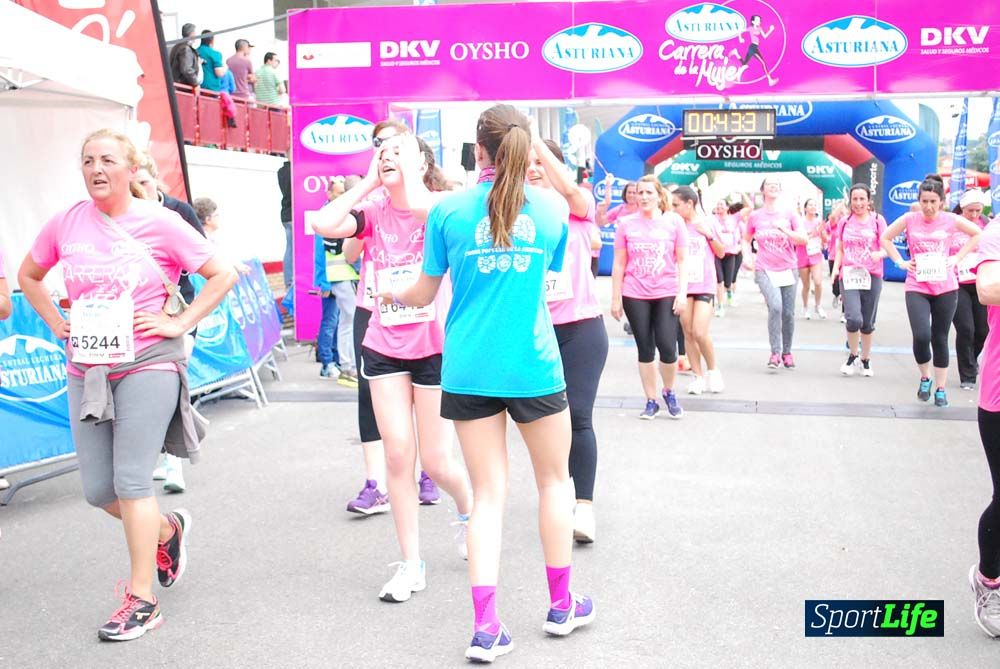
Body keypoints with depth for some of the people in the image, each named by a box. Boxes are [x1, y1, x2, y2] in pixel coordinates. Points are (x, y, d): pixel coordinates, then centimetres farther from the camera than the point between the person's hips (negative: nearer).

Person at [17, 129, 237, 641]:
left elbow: (223, 275, -3)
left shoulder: (159, 223, -6)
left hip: (147, 366, -5)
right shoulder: (66, 224, 5)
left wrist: (179, 323, -9)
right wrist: (57, 324, 9)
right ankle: (168, 529, 37)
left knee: (131, 483, -5)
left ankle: (142, 601, 8)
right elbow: (28, 277, 21)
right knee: (98, 491, 7)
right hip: (86, 370, 5)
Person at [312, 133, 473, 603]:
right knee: (398, 455, 1)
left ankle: (467, 508, 38)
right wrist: (369, 182, -7)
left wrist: (410, 163, -16)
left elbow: (418, 208, -33)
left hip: (434, 348, -3)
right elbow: (324, 225, -16)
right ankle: (411, 564, 14)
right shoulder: (373, 213, 2)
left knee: (436, 460, 3)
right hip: (384, 348, 3)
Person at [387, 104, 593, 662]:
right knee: (555, 479, 18)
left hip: (468, 370, 1)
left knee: (488, 495, 8)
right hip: (532, 366, 0)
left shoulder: (449, 210, -2)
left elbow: (425, 293, 5)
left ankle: (486, 628, 6)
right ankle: (562, 605, 30)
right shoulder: (551, 207, 1)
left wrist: (392, 295, 27)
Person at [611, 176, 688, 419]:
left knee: (667, 347, -7)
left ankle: (669, 392, 20)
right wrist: (615, 298, 2)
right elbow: (619, 264, 4)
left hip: (667, 294, -1)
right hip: (635, 296, 1)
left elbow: (682, 260, 2)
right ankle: (651, 401, 19)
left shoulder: (674, 221, 1)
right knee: (645, 350, 7)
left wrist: (682, 293, -6)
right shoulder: (626, 224, 2)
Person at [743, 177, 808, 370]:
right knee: (775, 306, -23)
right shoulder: (755, 217, 4)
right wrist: (746, 256, 1)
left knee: (788, 312, 4)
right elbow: (746, 240, 19)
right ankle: (775, 352, -13)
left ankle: (787, 352, 22)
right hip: (765, 270, -2)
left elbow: (803, 239, -4)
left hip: (788, 269, 2)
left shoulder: (789, 215, 3)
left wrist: (783, 229, -18)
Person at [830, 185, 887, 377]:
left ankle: (866, 359, 28)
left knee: (868, 323, 8)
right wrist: (835, 267, -4)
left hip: (872, 276, 0)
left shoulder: (877, 220, 1)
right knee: (854, 318, -17)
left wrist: (879, 254, -23)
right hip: (848, 275, 0)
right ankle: (852, 355, 8)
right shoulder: (845, 222, 8)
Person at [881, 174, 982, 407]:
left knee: (940, 338, 8)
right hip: (917, 288, -1)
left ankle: (940, 389, 21)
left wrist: (958, 257, 1)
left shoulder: (950, 220, -3)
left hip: (945, 288, 1)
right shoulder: (909, 219, -4)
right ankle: (925, 378, 12)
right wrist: (901, 262, -1)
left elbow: (978, 234, 11)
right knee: (921, 336, -16)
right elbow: (885, 238, 9)